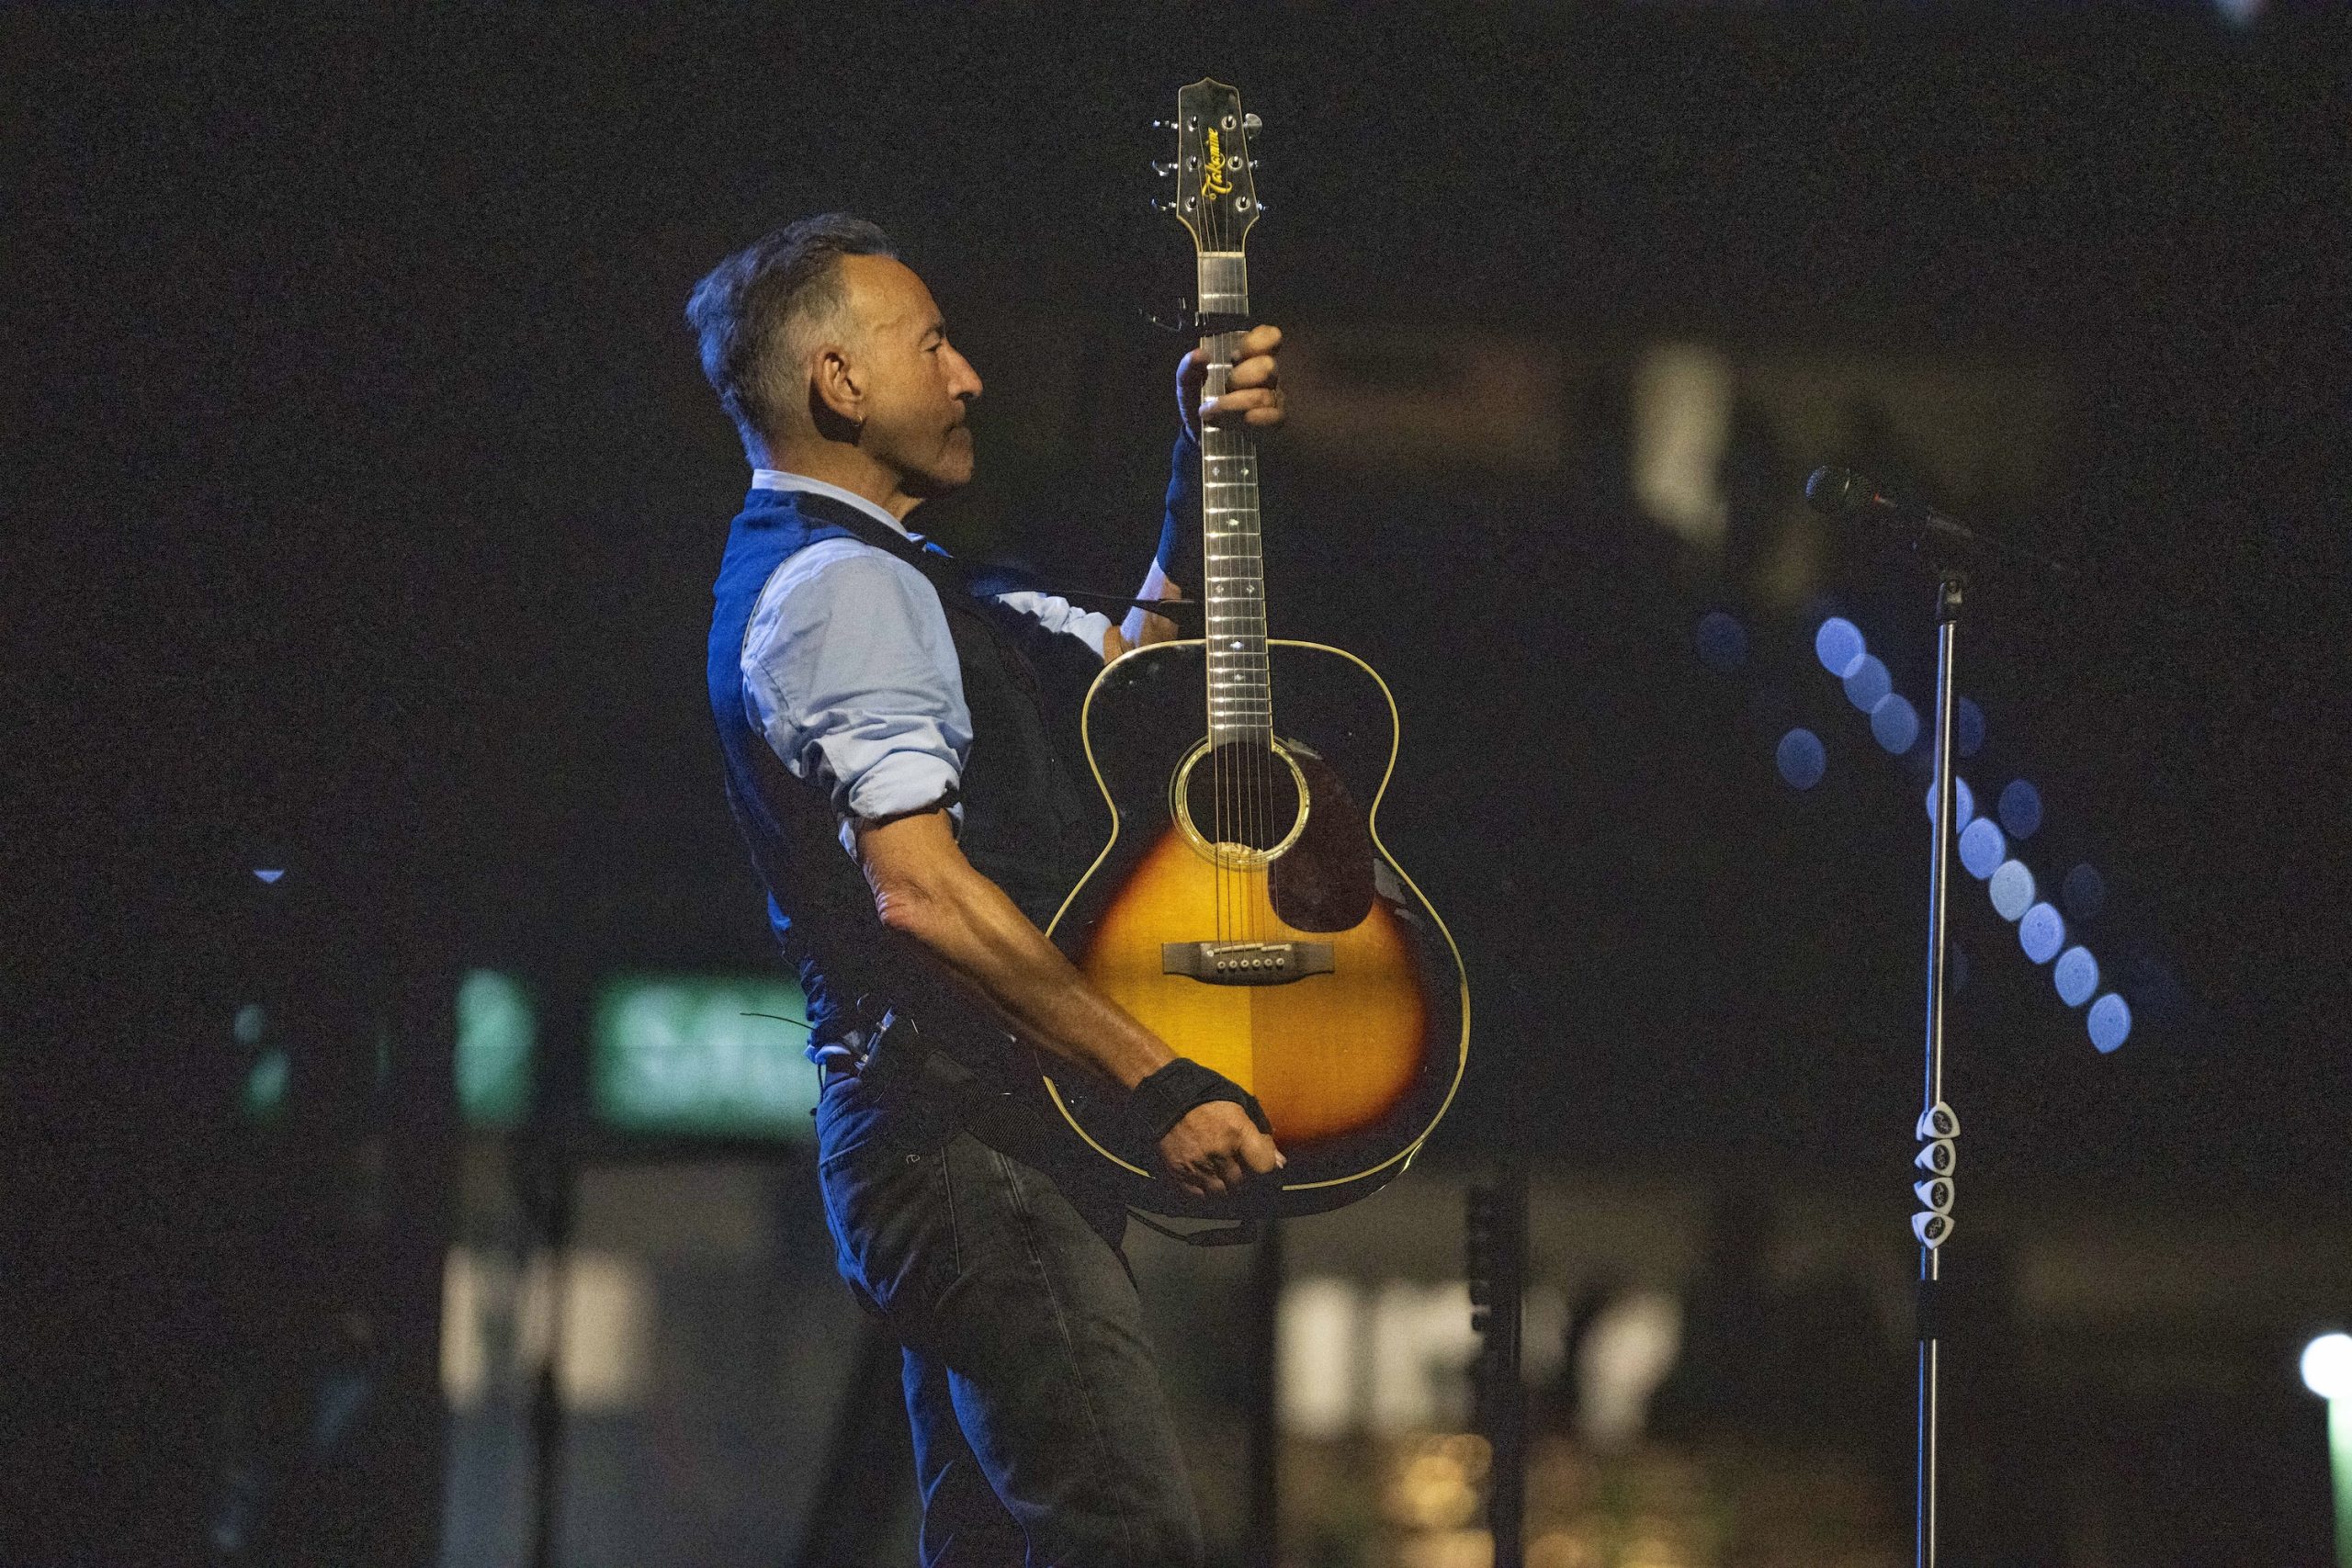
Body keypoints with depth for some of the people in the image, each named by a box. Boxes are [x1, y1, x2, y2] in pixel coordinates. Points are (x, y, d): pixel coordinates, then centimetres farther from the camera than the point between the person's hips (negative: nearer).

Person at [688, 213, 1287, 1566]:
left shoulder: (886, 578, 21)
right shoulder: (845, 587, -12)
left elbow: (1131, 663, 30)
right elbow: (921, 892, -22)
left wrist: (1210, 461, 17)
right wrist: (1159, 1080, -21)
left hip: (988, 1144, 11)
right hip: (966, 1137, -11)